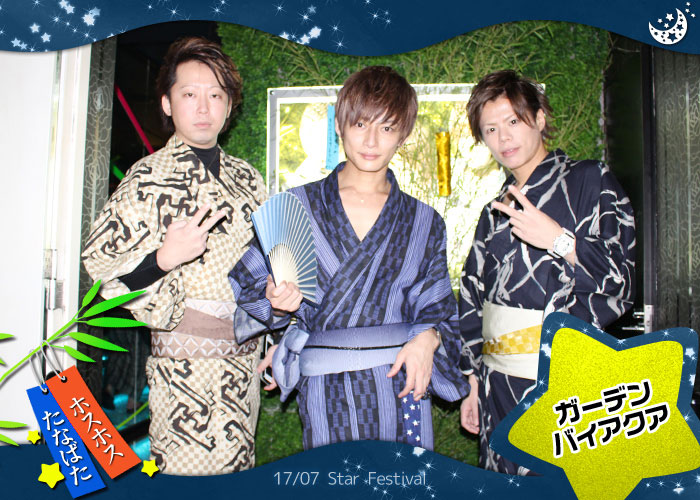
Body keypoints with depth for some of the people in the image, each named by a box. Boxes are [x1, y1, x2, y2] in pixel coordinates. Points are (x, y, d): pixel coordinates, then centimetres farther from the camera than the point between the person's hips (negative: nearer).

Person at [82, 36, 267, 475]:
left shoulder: (247, 178, 10)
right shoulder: (148, 178, -6)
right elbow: (101, 266, -9)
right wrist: (164, 258, -26)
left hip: (245, 353, 5)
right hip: (185, 359, -5)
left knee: (238, 469, 14)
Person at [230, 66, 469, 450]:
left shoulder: (424, 223, 8)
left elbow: (438, 309, 9)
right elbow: (248, 295, 6)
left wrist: (427, 337, -12)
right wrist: (278, 305, -14)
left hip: (403, 389, 2)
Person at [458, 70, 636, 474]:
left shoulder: (590, 180, -2)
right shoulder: (496, 211, 13)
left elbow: (621, 282, -6)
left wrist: (559, 240, -19)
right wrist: (472, 381, 11)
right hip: (500, 384, 5)